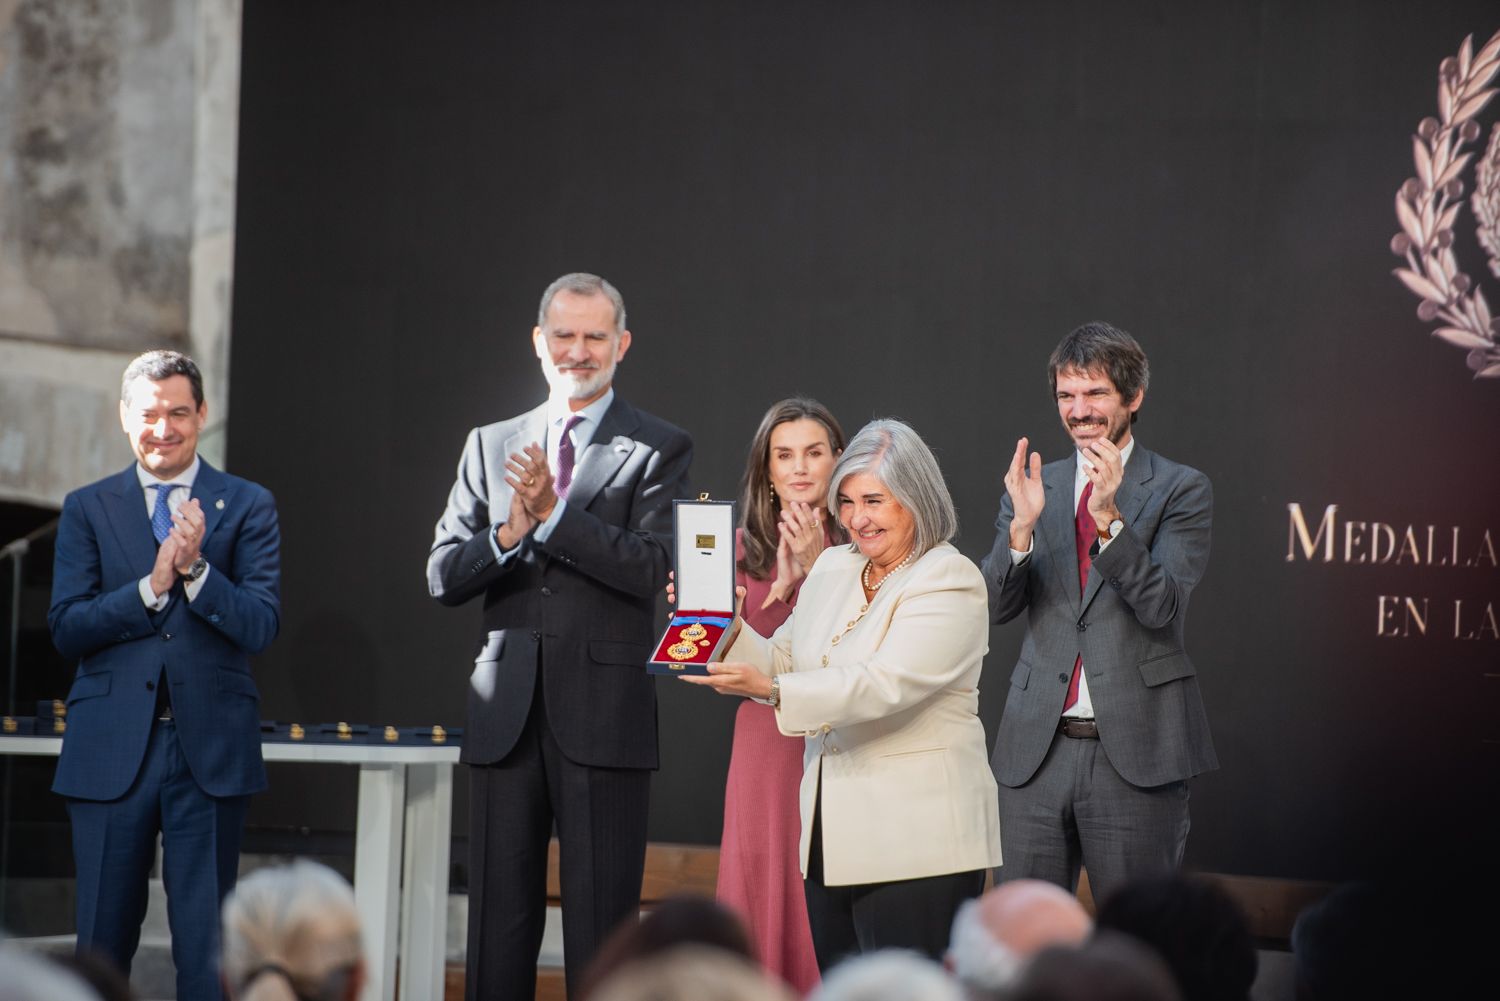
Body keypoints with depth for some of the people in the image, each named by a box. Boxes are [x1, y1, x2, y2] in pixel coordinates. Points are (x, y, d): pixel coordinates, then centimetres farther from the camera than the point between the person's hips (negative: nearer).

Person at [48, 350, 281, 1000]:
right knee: (102, 938, 5)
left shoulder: (247, 507, 6)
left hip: (211, 748, -1)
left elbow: (261, 627, -4)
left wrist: (195, 567, -18)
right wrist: (152, 585, -13)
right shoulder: (87, 510, 9)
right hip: (110, 750, 1)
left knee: (206, 944, 0)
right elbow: (66, 629, -1)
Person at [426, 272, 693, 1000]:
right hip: (507, 715, 4)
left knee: (602, 926, -3)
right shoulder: (491, 446, 15)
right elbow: (442, 576, 8)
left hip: (603, 720, -4)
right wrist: (506, 535, -11)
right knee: (499, 921, 6)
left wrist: (553, 513, -18)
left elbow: (650, 568, -11)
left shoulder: (658, 449, 3)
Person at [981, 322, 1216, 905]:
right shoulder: (1034, 487, 13)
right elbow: (998, 605, 4)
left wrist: (1110, 518, -21)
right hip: (1037, 748, 4)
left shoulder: (1180, 491, 1)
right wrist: (1023, 524, -13)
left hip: (1135, 751, -4)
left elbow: (1164, 606, -11)